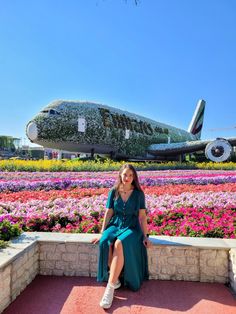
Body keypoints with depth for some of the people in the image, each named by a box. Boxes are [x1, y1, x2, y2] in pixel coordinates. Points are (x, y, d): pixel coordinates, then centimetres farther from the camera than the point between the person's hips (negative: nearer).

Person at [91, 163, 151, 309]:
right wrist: (102, 233, 1)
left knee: (119, 245, -34)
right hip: (115, 225, 2)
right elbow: (108, 213, 4)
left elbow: (142, 216, -1)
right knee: (106, 243, -31)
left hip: (131, 228, -2)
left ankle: (110, 288, -27)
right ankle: (116, 279, -11)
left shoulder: (138, 193, -2)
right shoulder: (114, 192, 2)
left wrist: (145, 236, -7)